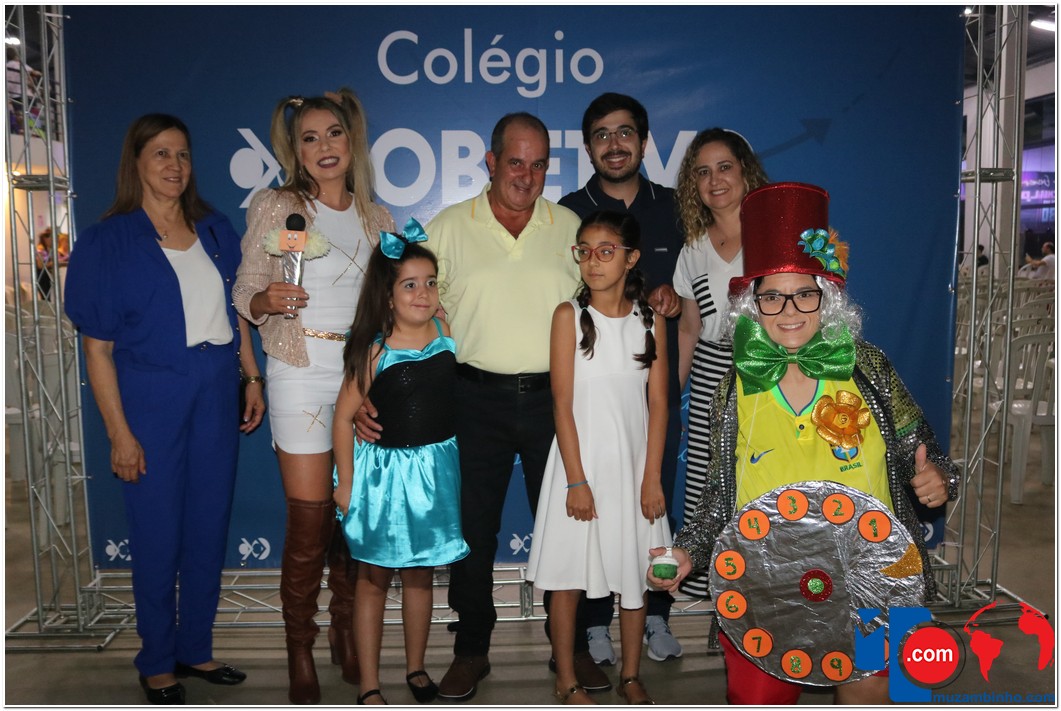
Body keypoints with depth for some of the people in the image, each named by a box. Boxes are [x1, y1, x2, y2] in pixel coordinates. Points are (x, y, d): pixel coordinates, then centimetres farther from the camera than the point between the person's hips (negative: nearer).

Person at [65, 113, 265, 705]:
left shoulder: (216, 230, 7)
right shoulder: (108, 241, -6)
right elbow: (98, 347, -8)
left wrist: (252, 377, 6)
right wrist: (120, 433, -11)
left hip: (217, 395, 4)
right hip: (152, 400, -4)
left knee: (210, 529, 11)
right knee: (159, 537, 5)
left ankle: (196, 648, 29)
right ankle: (157, 663, 25)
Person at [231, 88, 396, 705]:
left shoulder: (378, 218, 10)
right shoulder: (275, 207, -1)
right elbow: (244, 295, -1)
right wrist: (266, 301, -22)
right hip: (302, 372, -3)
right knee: (310, 522, -1)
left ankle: (346, 631, 29)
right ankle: (300, 657, 17)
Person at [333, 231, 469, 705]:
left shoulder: (447, 332, -3)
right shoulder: (375, 350, -14)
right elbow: (344, 416, -9)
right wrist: (345, 483, -7)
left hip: (436, 466, 4)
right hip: (385, 468, -3)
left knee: (420, 574, 16)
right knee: (374, 577, 9)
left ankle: (416, 666, 33)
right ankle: (369, 684, 20)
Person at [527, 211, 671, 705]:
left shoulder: (650, 319, 1)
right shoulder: (569, 316, -6)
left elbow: (658, 403, 1)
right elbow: (563, 404, -9)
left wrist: (652, 477, -4)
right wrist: (577, 480, -12)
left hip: (634, 462, 3)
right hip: (581, 461, -2)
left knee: (635, 572, 11)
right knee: (569, 575, 5)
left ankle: (630, 676, 28)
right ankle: (566, 680, 21)